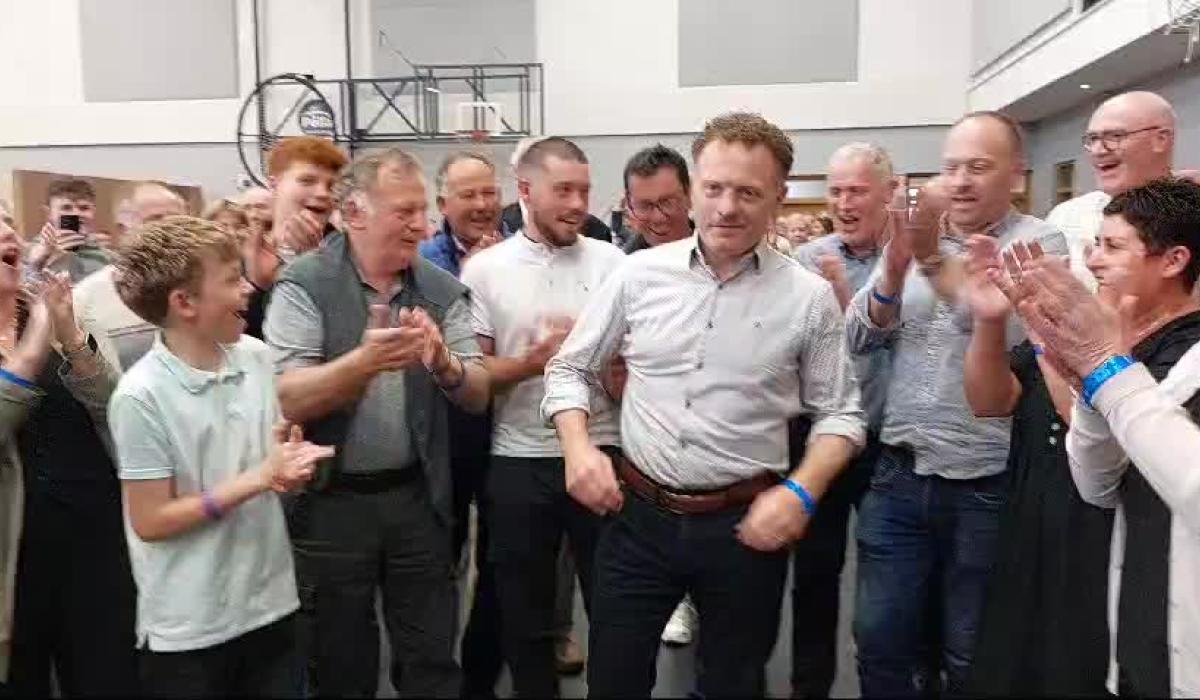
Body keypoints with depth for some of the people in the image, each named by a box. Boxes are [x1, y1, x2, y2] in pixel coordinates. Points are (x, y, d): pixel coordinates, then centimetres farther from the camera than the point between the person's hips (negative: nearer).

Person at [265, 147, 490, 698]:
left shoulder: (442, 289, 1)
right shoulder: (304, 284, -10)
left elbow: (478, 396, -1)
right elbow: (284, 401, -18)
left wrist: (445, 365, -22)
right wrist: (364, 361, -33)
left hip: (418, 498, 3)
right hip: (332, 504, -2)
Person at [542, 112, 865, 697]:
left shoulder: (809, 296, -5)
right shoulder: (639, 273, -3)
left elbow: (839, 413, 2)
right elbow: (570, 368, 6)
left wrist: (802, 492, -13)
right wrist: (578, 446, -10)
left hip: (746, 526, 0)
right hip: (638, 516, 1)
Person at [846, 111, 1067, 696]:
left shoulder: (1040, 244, -4)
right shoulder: (913, 238, 7)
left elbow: (1013, 332, -21)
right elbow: (858, 337, 1)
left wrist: (933, 258, -27)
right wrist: (894, 269, -16)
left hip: (986, 486, -3)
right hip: (898, 475, 4)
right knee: (880, 640, 12)